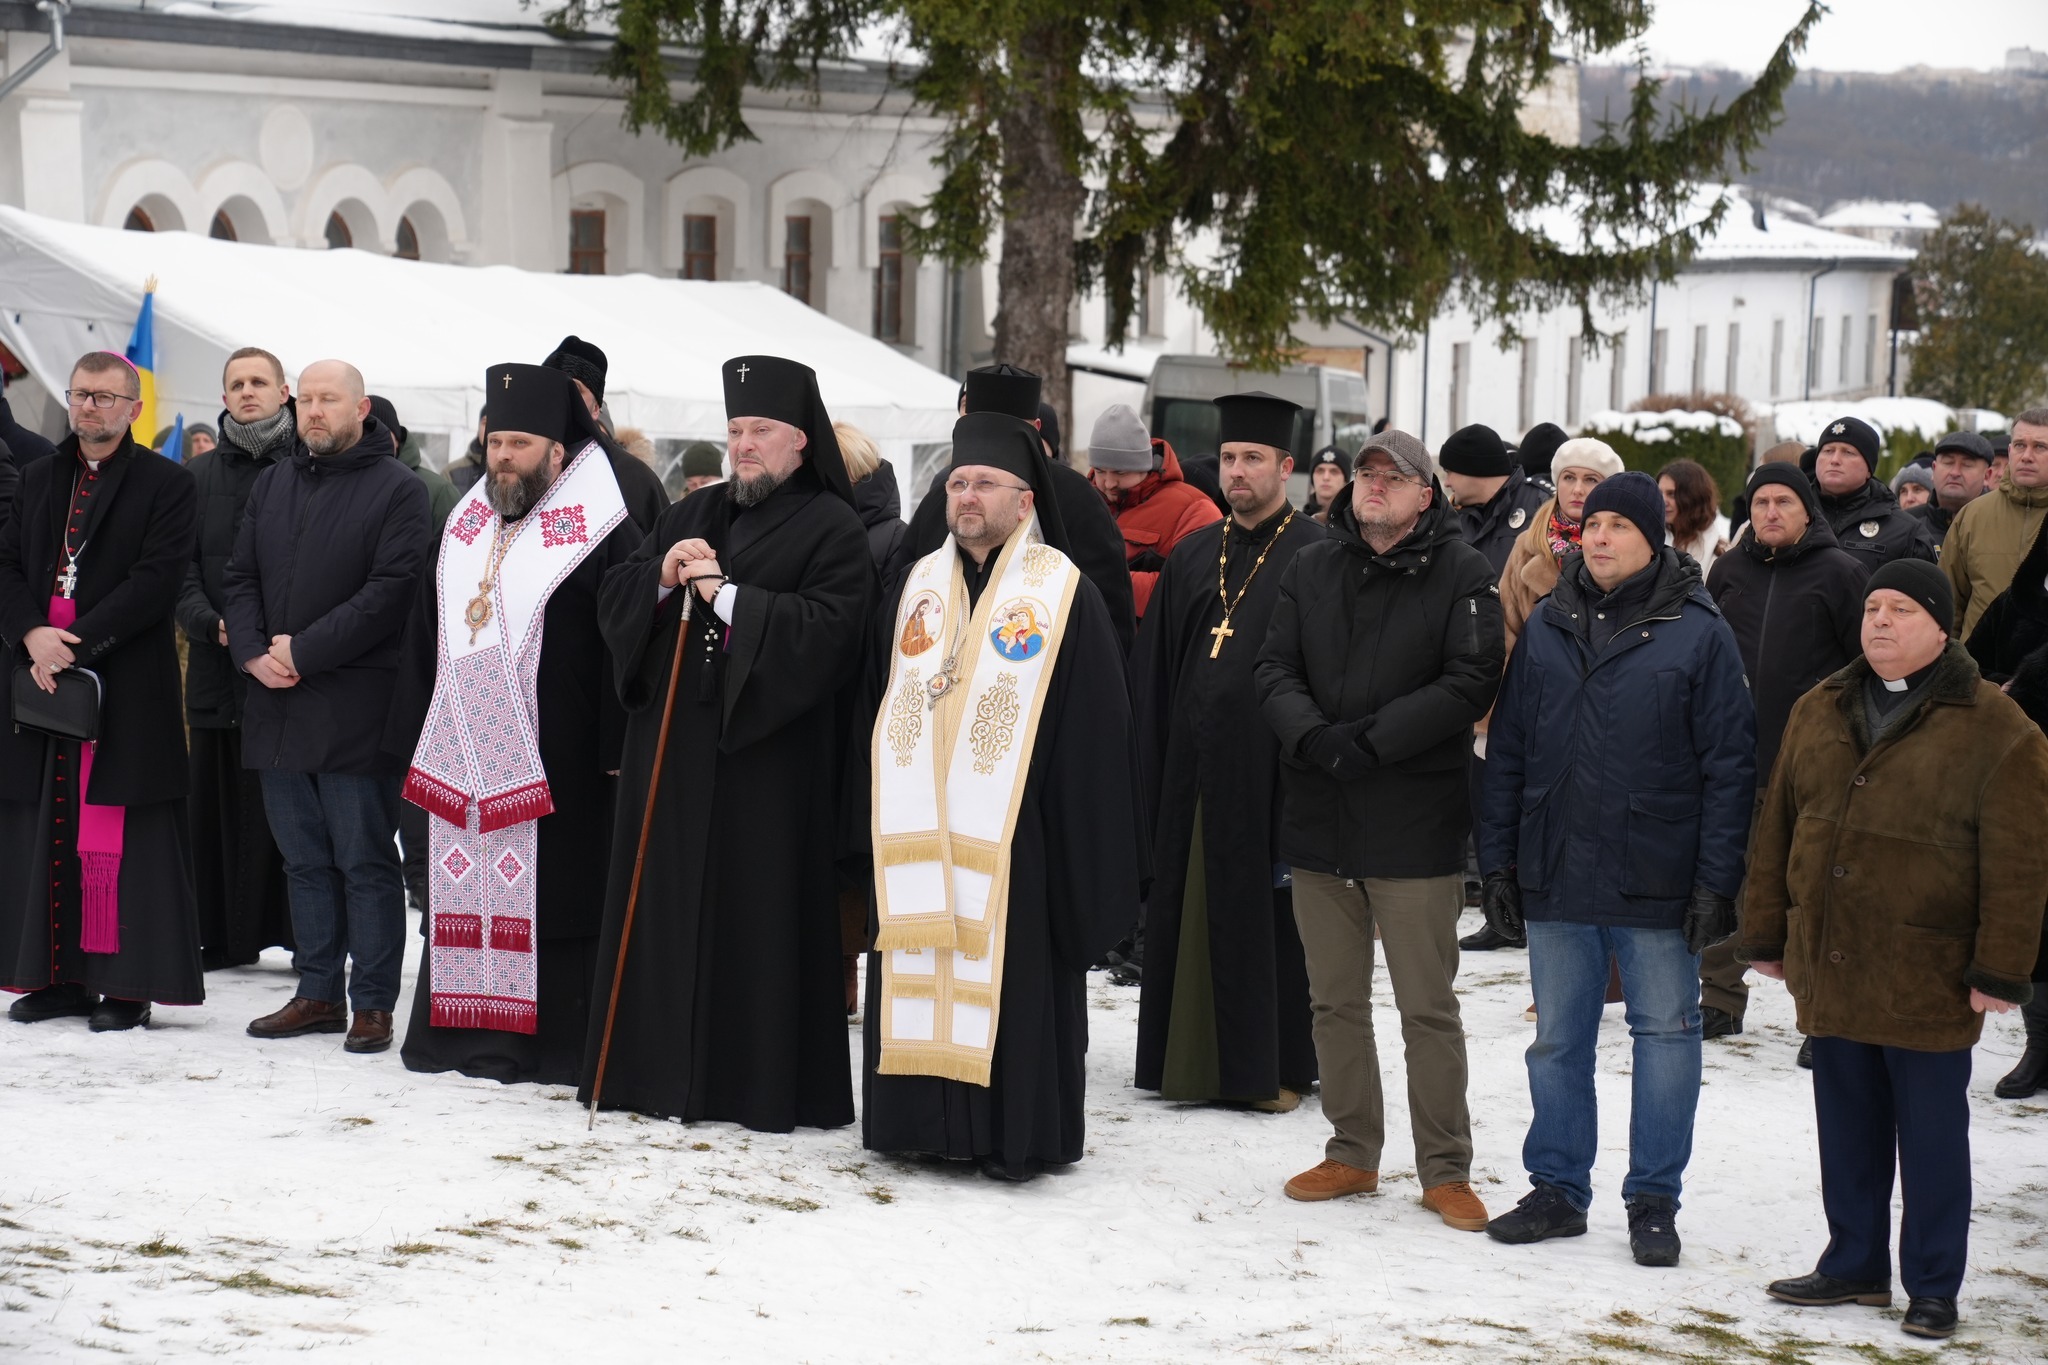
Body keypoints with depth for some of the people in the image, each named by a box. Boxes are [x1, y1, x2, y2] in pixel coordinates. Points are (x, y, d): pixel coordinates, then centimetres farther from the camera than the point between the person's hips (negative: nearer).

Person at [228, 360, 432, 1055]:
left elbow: (391, 589, -13)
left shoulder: (397, 488, -4)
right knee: (305, 860, 11)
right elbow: (240, 576, 15)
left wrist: (304, 651, -15)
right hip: (277, 706, 6)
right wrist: (254, 651, -4)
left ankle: (372, 1004, 3)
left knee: (365, 861, -2)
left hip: (355, 706, -6)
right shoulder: (273, 483, 16)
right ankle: (319, 994, 19)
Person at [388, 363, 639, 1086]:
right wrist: (414, 741, 16)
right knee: (462, 888, 10)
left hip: (552, 767, -7)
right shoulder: (464, 528, 17)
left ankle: (543, 1042, 0)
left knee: (548, 898, -5)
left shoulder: (599, 533, -6)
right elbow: (424, 640, 21)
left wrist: (615, 752, -16)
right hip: (462, 759, 7)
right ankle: (465, 1025, 18)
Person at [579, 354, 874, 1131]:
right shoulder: (693, 516, 17)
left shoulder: (831, 529, -1)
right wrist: (663, 576, -7)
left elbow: (827, 629, -15)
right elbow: (613, 601, 14)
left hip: (766, 754, -6)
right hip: (673, 745, 6)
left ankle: (763, 1084, 2)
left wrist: (726, 593, -16)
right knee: (666, 907, 6)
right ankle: (663, 1072, 13)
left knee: (755, 915, -5)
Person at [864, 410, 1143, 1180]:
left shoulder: (1062, 591, -2)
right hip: (917, 833, 5)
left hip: (1013, 834, -5)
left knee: (1012, 983, -3)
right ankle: (919, 1119, 14)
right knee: (919, 974, 6)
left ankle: (1016, 1134, 4)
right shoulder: (920, 583, 13)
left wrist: (1087, 841, -10)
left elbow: (1093, 726, -5)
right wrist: (882, 816, 12)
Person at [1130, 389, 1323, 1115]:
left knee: (1270, 917, 1)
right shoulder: (1193, 556, 14)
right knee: (1190, 913, 8)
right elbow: (1153, 668, 14)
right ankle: (1191, 1060, 17)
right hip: (1192, 772, 5)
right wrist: (1152, 770, 8)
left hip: (1268, 771, -5)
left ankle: (1276, 1064, 10)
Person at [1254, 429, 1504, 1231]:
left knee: (1427, 1006, 0)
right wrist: (1312, 737, -15)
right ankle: (1352, 1153, 24)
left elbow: (1470, 684, -12)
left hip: (1416, 824, -4)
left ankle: (1444, 1170, 9)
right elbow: (1275, 672, 5)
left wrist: (1369, 740, -18)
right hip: (1319, 822, 5)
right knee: (1335, 999, 12)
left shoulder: (1461, 576, -3)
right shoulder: (1312, 571, 10)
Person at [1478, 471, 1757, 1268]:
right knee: (1557, 1040, 10)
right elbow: (1507, 752, 11)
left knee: (1665, 1036, 4)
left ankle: (1654, 1201, 13)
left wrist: (1718, 882, -10)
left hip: (1657, 885, -3)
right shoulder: (1546, 628, 8)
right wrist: (1499, 863, 6)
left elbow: (1729, 764, -5)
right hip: (1557, 876, 4)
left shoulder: (1698, 633, -4)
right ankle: (1557, 1189, 21)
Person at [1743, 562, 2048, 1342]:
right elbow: (1777, 830, 14)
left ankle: (1933, 1287, 15)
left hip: (1928, 979, -5)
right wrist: (1766, 934, 12)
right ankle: (1854, 1265, 27)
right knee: (1848, 1128, 14)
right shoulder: (1819, 713, 10)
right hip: (1829, 970, 5)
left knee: (1932, 1133, 5)